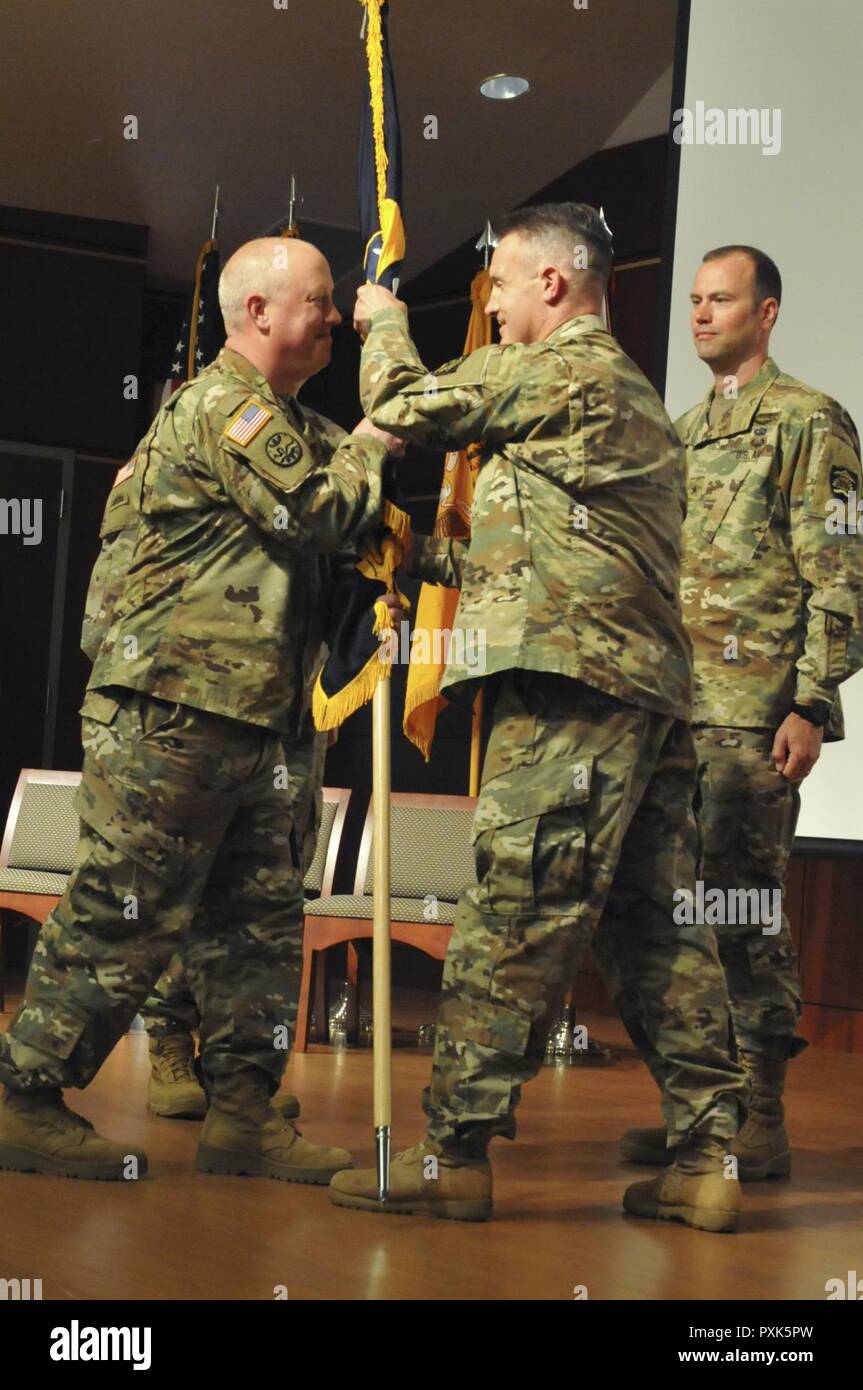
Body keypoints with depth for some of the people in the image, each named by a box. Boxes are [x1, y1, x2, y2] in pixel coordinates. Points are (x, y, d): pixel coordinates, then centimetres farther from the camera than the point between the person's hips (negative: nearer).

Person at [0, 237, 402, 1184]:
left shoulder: (285, 421, 23)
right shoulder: (224, 405, -9)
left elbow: (344, 534, 21)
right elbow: (321, 513, -17)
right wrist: (370, 447, 0)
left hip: (259, 721, 10)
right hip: (176, 709, -10)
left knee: (259, 922, 9)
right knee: (122, 916, -5)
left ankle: (242, 1114, 15)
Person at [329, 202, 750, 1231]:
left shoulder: (562, 372, -4)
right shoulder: (629, 394, 26)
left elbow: (405, 405, 1)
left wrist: (384, 319, 20)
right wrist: (437, 559, 28)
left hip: (573, 688, -10)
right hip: (653, 689, 10)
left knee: (514, 916, -9)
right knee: (658, 923, 8)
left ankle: (455, 1152, -6)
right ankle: (708, 1157, 9)